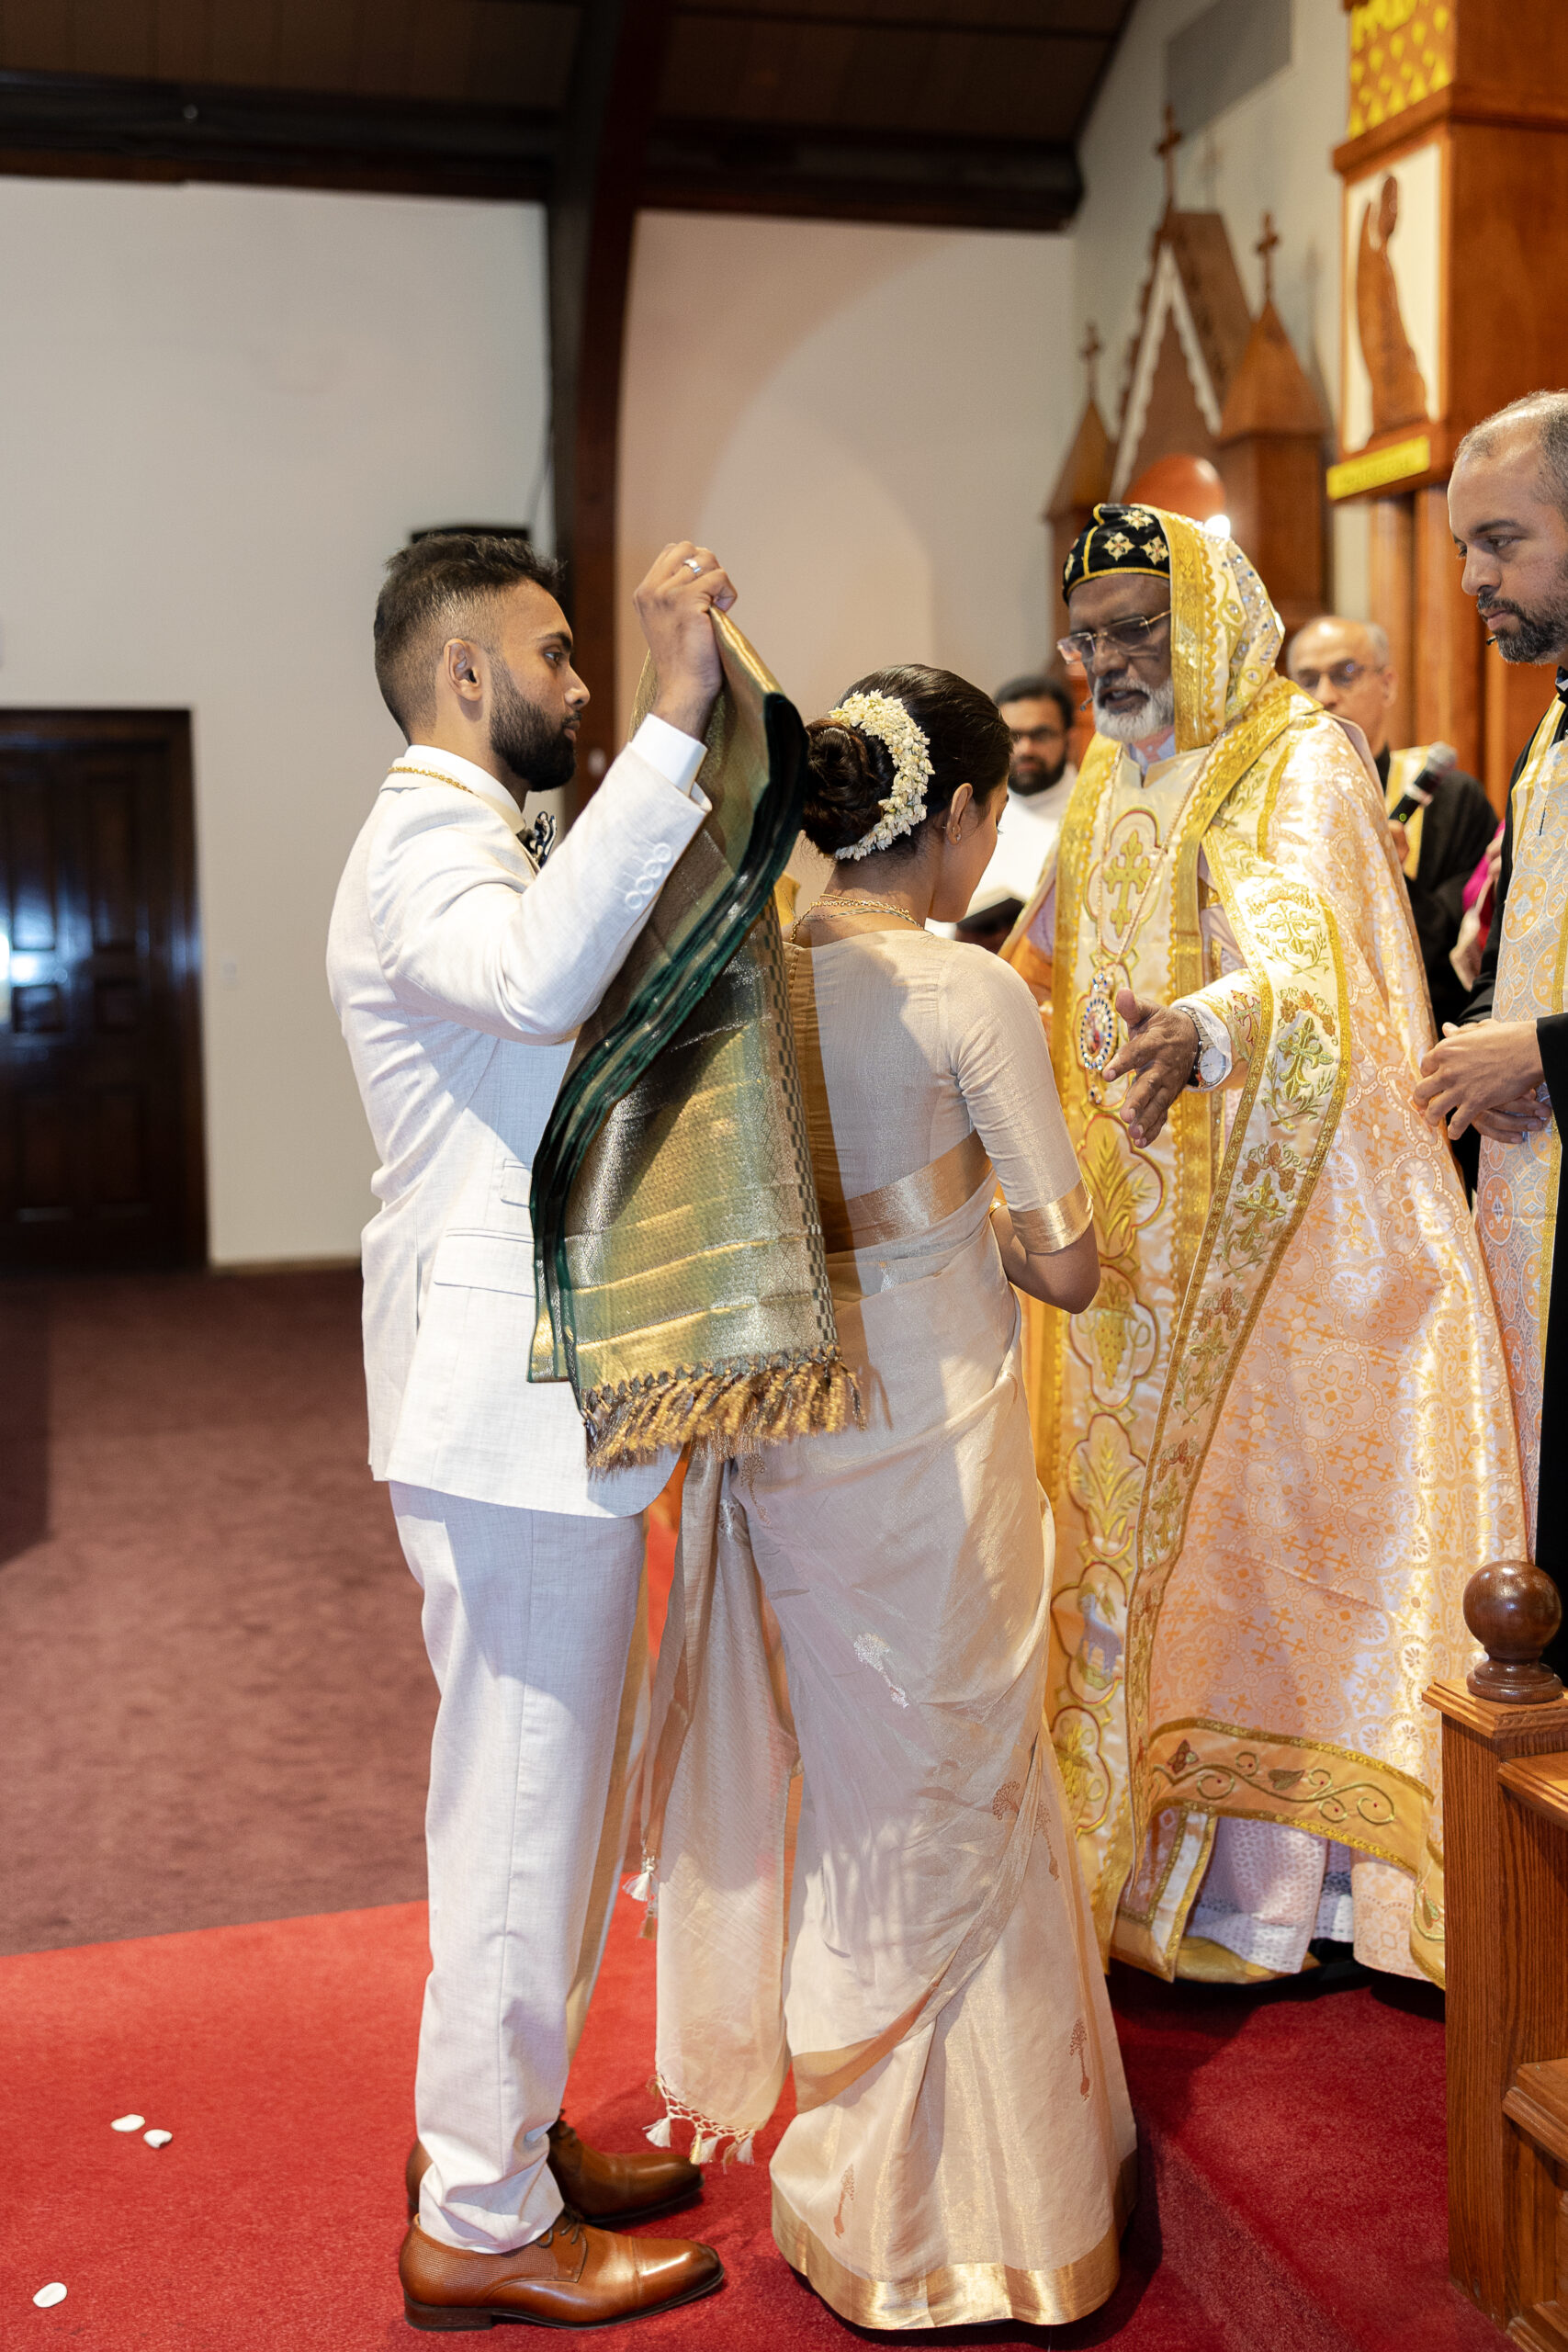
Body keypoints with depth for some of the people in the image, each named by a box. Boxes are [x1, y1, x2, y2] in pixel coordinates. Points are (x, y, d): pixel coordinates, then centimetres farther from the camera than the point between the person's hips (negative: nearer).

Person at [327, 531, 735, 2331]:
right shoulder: (423, 844, -15)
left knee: (539, 1794, 20)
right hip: (514, 1406, -11)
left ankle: (500, 2129, 36)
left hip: (534, 1398, 11)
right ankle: (481, 2226, 15)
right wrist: (675, 718, -40)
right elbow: (543, 977, -39)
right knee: (524, 1806, 0)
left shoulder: (461, 839, 20)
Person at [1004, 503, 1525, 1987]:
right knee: (1140, 1515, 11)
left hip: (1285, 1231, -7)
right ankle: (1156, 1846, 24)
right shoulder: (1106, 783, 13)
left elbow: (1302, 957, -31)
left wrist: (1202, 1030, -50)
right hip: (1138, 1239, 7)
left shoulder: (1299, 764, -11)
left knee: (1282, 1510, 0)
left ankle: (1303, 1872, 13)